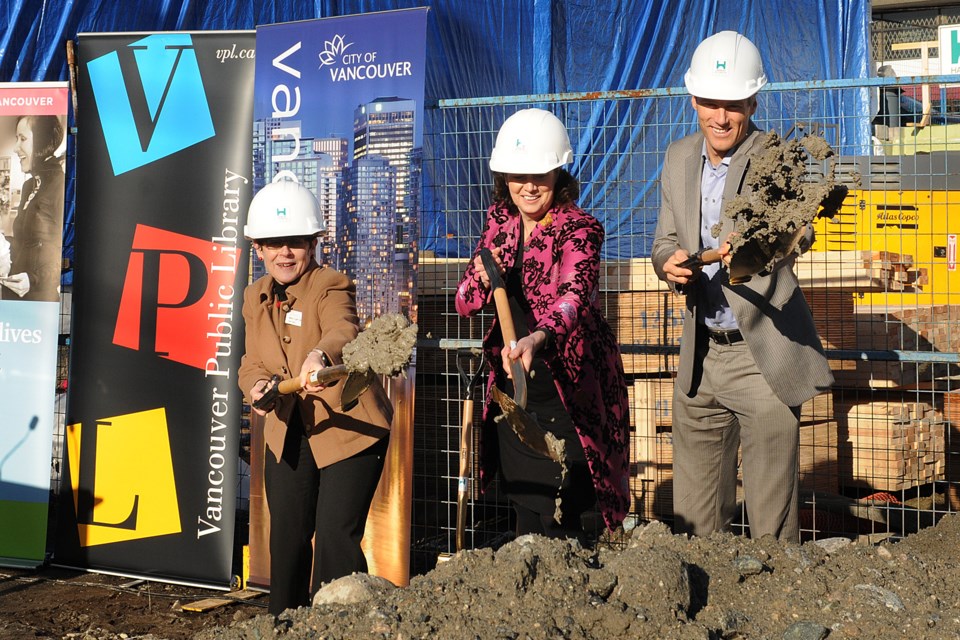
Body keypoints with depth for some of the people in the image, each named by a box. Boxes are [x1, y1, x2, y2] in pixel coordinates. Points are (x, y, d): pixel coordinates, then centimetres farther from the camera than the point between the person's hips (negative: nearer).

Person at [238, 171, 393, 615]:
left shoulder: (332, 286, -15)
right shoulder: (255, 298, 7)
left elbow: (342, 330, -37)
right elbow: (252, 361, 3)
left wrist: (320, 354, -60)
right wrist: (257, 385, -22)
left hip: (348, 429, -6)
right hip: (288, 434, 6)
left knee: (335, 537, -9)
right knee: (286, 535, 14)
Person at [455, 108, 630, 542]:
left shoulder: (578, 229, -14)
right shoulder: (500, 221, 5)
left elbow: (573, 295, -33)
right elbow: (464, 303, 6)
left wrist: (536, 339, -53)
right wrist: (480, 279, -17)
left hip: (566, 395, -6)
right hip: (512, 391, 6)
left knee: (558, 525, -5)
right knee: (525, 516, 15)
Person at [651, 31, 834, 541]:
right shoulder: (678, 158, 8)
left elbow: (798, 230, -28)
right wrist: (669, 262, -12)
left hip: (763, 356, -5)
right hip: (700, 356, 6)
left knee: (771, 518, 1)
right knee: (692, 519, 14)